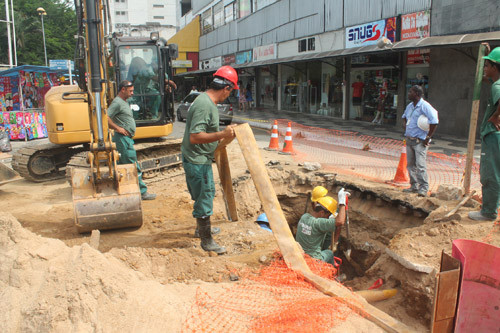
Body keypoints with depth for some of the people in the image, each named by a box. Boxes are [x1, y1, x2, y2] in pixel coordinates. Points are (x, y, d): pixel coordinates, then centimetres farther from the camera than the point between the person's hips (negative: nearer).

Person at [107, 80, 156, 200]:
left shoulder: (124, 102, 17)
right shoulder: (117, 103, -14)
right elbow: (105, 117, -23)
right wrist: (118, 128, -18)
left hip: (126, 138, 10)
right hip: (123, 138, -10)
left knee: (122, 165, 15)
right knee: (134, 167, -6)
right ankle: (142, 192, 0)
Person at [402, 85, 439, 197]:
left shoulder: (425, 106, -13)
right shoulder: (410, 106, 13)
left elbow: (434, 122, -19)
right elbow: (405, 116, 34)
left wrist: (428, 137, -17)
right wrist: (404, 124, 15)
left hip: (420, 141, -8)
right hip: (409, 139, 8)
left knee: (420, 165, -12)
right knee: (410, 164, 11)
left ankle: (423, 188, -7)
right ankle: (414, 186, 20)